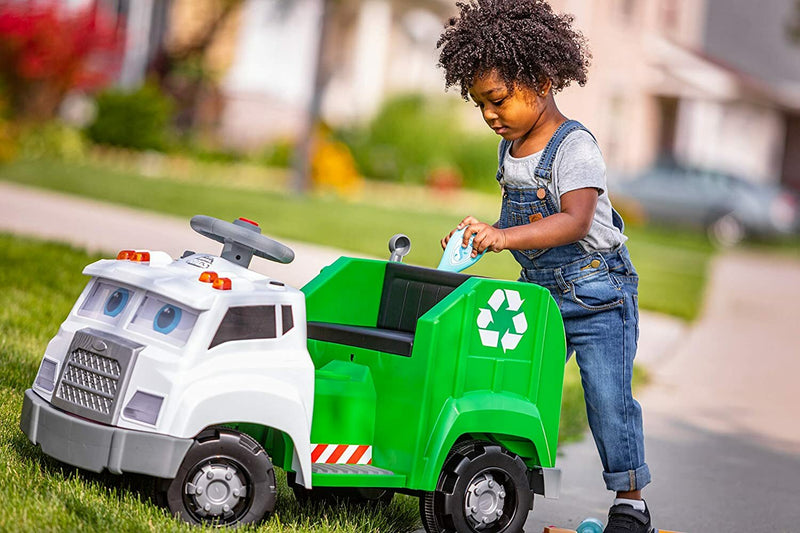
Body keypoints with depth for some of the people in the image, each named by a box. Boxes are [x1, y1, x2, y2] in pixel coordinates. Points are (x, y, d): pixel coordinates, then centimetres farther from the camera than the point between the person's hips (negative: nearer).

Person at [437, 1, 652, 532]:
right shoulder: (510, 150, 8)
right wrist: (483, 235, 3)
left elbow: (575, 222, -30)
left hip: (596, 291, -7)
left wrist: (506, 236, -41)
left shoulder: (574, 146, -17)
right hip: (537, 290, 7)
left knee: (608, 397, -3)